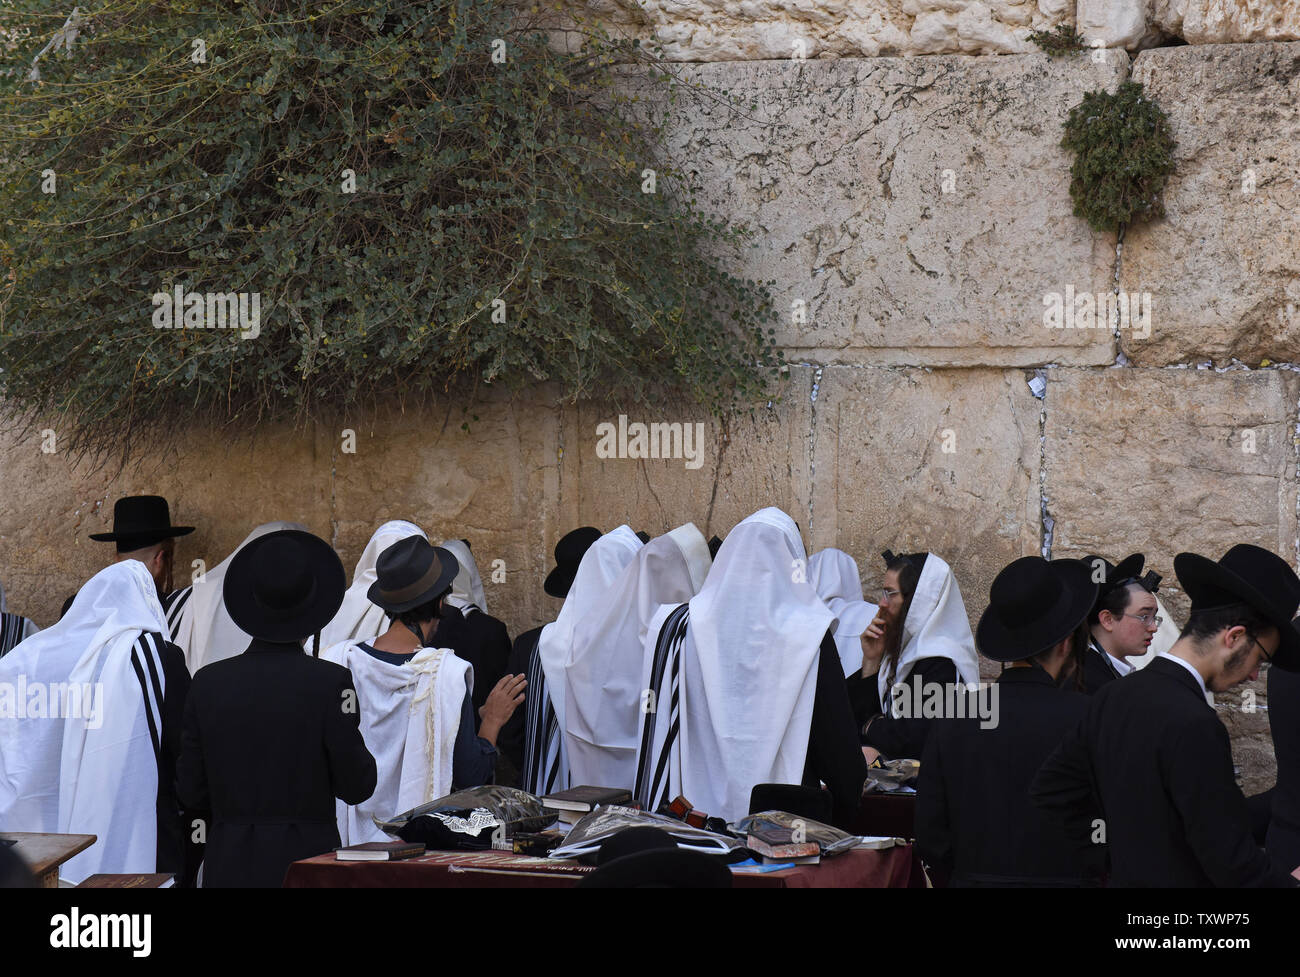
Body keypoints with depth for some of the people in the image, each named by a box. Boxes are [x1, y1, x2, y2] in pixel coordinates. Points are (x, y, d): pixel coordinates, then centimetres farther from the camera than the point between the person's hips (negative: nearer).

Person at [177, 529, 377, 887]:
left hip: (229, 866, 3)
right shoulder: (330, 682, -10)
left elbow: (191, 791, 5)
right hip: (308, 858, -3)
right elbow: (356, 786, -5)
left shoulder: (208, 683, -1)